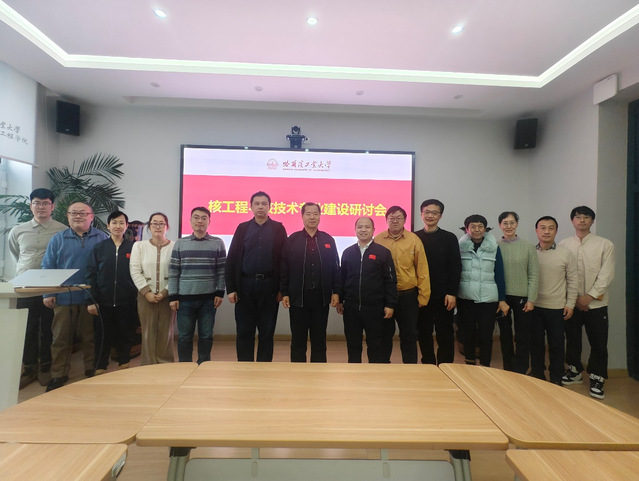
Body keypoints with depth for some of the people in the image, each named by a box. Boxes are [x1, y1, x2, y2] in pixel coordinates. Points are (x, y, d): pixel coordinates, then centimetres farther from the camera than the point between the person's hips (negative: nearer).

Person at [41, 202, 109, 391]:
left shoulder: (101, 238, 2)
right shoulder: (58, 239, 6)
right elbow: (48, 267, 5)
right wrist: (48, 293, -3)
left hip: (92, 297, -1)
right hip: (64, 297, 1)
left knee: (90, 336, 10)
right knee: (61, 337, 7)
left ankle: (92, 370, 25)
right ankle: (58, 375, 21)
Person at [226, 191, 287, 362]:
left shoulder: (278, 229, 4)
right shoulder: (242, 228, 7)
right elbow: (232, 259, 3)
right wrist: (231, 288, -3)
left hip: (269, 286, -1)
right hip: (245, 285, 1)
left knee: (267, 332, 8)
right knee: (244, 332, 8)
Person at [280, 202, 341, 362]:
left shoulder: (328, 240, 5)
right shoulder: (292, 240, 1)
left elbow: (335, 268, 5)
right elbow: (284, 269, 0)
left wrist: (336, 292, -1)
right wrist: (284, 293, -4)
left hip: (321, 297, 1)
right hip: (298, 297, -1)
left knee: (319, 339, 12)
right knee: (298, 340, 9)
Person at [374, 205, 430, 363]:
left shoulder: (414, 240, -2)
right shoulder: (378, 240, -2)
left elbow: (422, 270, -1)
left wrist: (423, 296, -4)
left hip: (408, 295, 0)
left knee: (409, 335, 11)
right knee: (385, 334, 15)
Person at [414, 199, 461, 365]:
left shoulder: (449, 238, 3)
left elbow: (456, 267, 0)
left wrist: (452, 293, -8)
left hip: (444, 296, -1)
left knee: (445, 335, 7)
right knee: (424, 334, 10)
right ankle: (428, 367, 25)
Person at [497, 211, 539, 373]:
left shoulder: (528, 246, 0)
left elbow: (534, 275, -1)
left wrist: (531, 299, -6)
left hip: (522, 297, -1)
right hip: (501, 297, 1)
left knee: (522, 337, 5)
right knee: (505, 335, 11)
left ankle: (521, 373, 18)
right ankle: (508, 370, 26)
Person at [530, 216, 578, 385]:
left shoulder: (566, 254, -2)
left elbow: (572, 281, 0)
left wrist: (570, 304, -3)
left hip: (557, 307, -1)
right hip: (534, 306, 1)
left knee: (556, 344, 9)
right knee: (536, 342, 11)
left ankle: (556, 378, 24)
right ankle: (537, 374, 27)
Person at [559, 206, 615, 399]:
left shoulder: (605, 245, -1)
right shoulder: (563, 245, 2)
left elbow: (606, 275, -6)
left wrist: (589, 296, -12)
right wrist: (575, 298, -7)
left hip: (596, 303, -1)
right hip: (571, 302, 1)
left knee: (598, 343, 4)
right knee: (572, 338, 13)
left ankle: (596, 378, 21)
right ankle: (574, 371, 30)